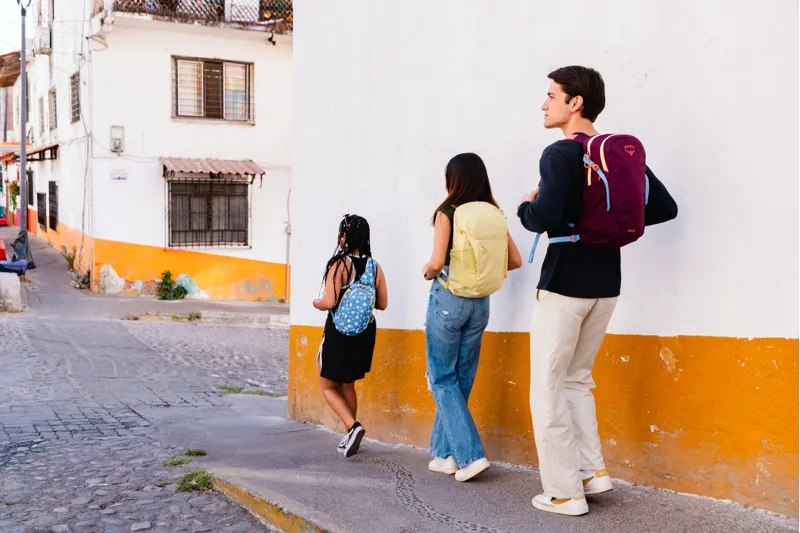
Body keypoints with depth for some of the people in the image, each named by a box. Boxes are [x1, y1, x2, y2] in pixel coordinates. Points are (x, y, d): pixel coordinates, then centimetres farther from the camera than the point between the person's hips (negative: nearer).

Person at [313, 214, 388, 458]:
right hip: (364, 336, 6)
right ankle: (350, 437, 26)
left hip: (338, 335, -5)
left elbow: (329, 302, -22)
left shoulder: (340, 264, -17)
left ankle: (353, 427, -9)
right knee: (347, 386, 22)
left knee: (328, 386, 11)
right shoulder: (375, 266, -1)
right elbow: (382, 303, 4)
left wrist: (316, 303, 0)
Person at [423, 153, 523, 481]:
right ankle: (446, 454, 21)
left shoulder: (447, 214, -12)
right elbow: (515, 261, 5)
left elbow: (437, 262, -19)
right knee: (461, 381, 14)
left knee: (442, 380, 5)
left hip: (448, 299, -5)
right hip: (480, 303, 5)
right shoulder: (495, 216, 2)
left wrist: (427, 272, 2)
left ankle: (470, 454, -6)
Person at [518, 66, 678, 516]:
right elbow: (666, 208, 6)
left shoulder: (560, 154, -14)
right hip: (606, 284, 7)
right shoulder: (623, 153, 7)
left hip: (565, 283, -7)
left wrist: (526, 207, -4)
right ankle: (594, 469, 16)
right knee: (576, 379, 21)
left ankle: (564, 491, 6)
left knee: (548, 386, 4)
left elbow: (544, 217, -26)